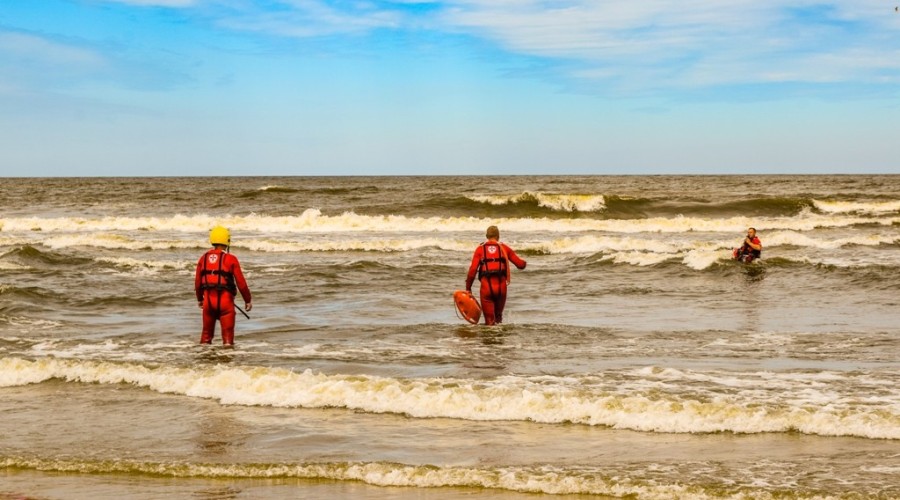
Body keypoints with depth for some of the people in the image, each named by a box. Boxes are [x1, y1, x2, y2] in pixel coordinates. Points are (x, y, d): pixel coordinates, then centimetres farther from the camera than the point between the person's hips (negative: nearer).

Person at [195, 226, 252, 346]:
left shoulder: (204, 258, 7)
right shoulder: (231, 259, -5)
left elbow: (197, 281, 13)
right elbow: (240, 282, -5)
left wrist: (199, 298, 28)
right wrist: (247, 300, 5)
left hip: (208, 299, 4)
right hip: (225, 299, -4)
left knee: (207, 332, 16)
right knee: (227, 333, 1)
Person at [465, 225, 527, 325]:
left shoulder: (480, 249, 8)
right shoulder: (504, 248, 11)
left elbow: (473, 269, -1)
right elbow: (520, 264, 13)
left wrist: (468, 287, 5)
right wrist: (524, 263, 37)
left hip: (486, 286, -1)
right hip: (501, 285, 1)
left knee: (489, 320, 5)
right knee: (498, 315, 20)